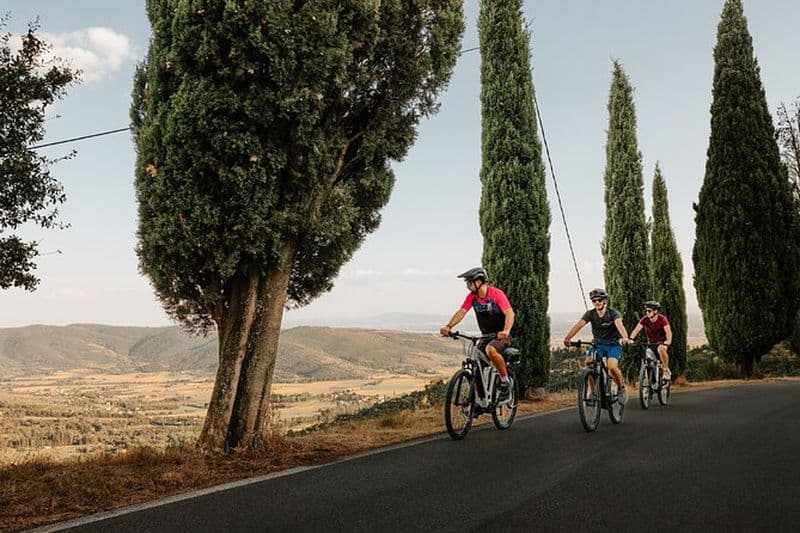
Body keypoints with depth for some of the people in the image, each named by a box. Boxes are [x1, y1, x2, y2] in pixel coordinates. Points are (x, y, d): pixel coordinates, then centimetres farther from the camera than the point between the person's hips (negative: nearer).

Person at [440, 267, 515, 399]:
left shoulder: (496, 294, -20)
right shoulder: (472, 296, -3)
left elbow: (509, 313, -30)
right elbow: (461, 312, -12)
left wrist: (506, 331, -48)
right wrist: (448, 326, -30)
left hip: (501, 335, -6)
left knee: (490, 350, -35)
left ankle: (505, 380, -17)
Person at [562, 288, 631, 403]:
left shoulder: (613, 313, -15)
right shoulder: (590, 314, -7)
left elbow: (619, 325, -35)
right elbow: (578, 325, -22)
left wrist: (625, 338, -57)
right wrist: (567, 338, -40)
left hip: (614, 345, -3)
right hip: (598, 345, 3)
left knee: (612, 367, -28)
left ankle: (622, 387, 1)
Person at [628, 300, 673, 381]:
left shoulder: (662, 319, -24)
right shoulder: (645, 319, -17)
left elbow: (668, 331, -36)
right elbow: (636, 329, -27)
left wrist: (668, 341, -55)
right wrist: (630, 339, -45)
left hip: (662, 341, -4)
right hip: (651, 341, 4)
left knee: (661, 349, -34)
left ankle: (666, 370, -16)